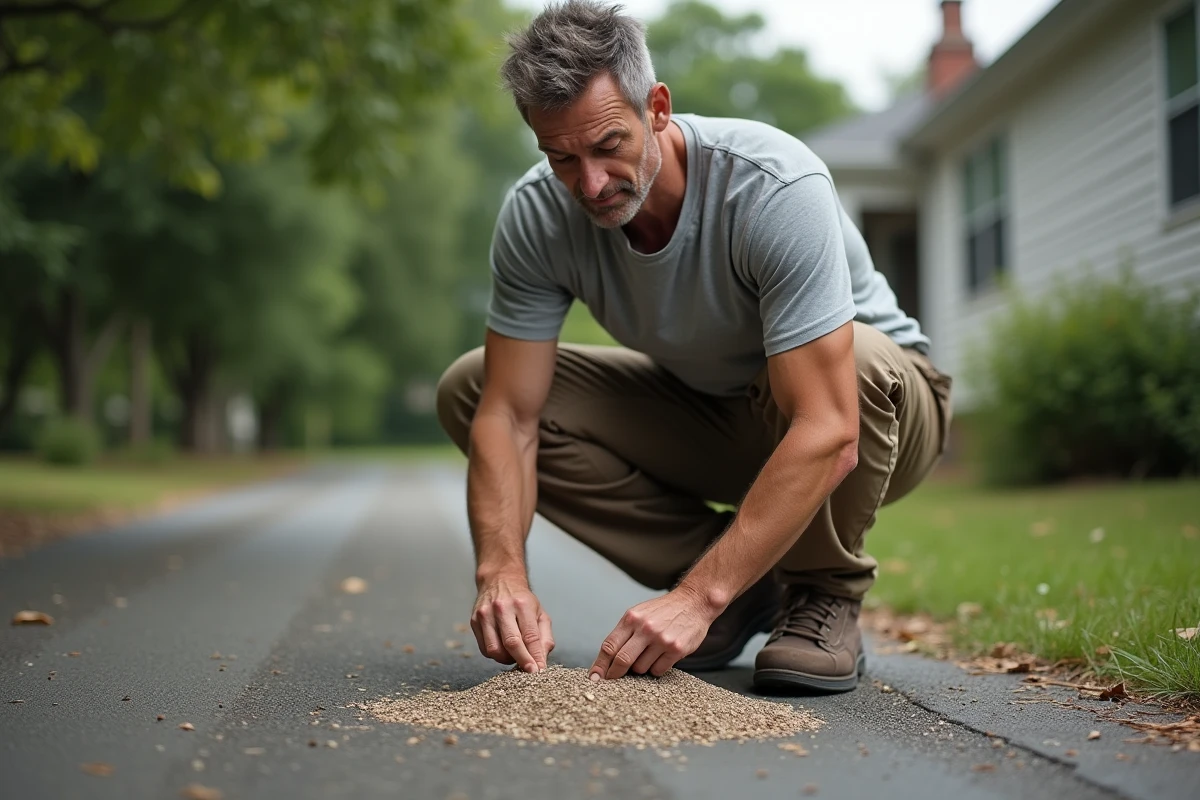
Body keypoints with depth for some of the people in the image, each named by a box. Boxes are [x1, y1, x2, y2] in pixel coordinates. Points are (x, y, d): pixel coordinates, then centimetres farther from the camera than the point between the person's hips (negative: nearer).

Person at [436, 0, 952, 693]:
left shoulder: (776, 188, -34)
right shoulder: (536, 215, -19)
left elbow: (827, 434, -39)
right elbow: (507, 416, -20)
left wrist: (697, 596, -45)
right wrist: (503, 571, -38)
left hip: (878, 402, -4)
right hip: (705, 414, 5)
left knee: (864, 362, -41)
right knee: (469, 388, -12)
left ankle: (826, 592, -9)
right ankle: (743, 583, -5)